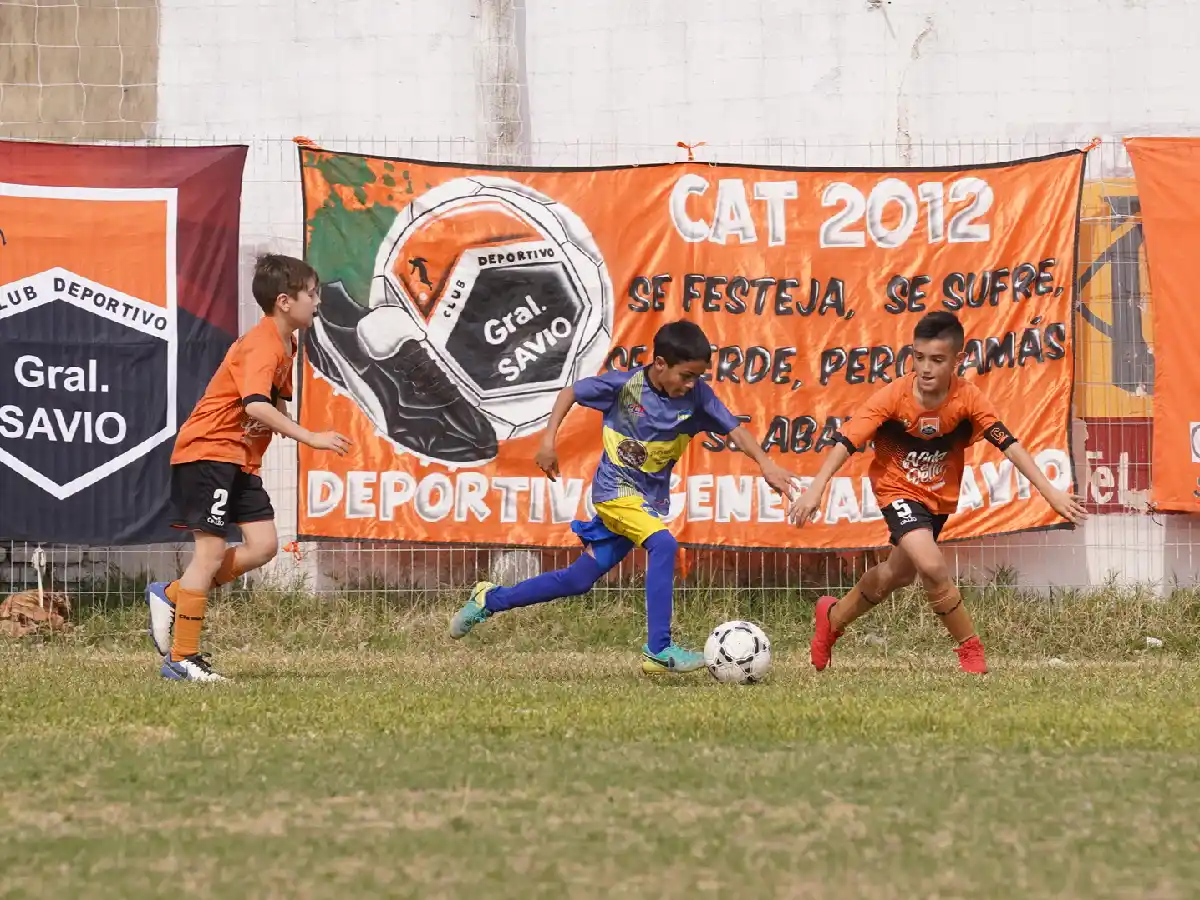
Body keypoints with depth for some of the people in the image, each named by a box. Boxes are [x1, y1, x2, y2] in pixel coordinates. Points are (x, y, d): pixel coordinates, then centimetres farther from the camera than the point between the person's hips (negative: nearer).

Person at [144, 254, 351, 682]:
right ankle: (181, 658, -5)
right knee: (212, 549, -9)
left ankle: (171, 595, 13)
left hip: (240, 461, 9)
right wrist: (310, 438, -34)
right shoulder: (262, 346, -20)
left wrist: (278, 420, -3)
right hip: (208, 451, -9)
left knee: (263, 545, 1)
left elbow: (278, 402, 22)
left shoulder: (285, 345, 12)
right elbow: (255, 405, -34)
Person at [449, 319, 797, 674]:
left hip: (650, 497, 5)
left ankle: (490, 599, 29)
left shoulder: (697, 396, -8)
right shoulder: (625, 384, -15)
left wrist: (766, 464, -27)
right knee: (663, 545, -29)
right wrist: (549, 439, -10)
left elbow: (734, 429, -11)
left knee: (579, 580, 10)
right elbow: (570, 392, -2)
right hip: (616, 489, -5)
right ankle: (658, 650, -28)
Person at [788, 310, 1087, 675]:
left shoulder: (968, 399, -21)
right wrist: (815, 489, -38)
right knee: (932, 566, -26)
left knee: (898, 573, 21)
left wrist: (1050, 492, -31)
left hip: (940, 496, 4)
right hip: (899, 491, -4)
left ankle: (833, 617, 48)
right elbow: (847, 441, -27)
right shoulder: (893, 396, -26)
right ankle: (971, 649, -8)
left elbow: (1008, 445, -23)